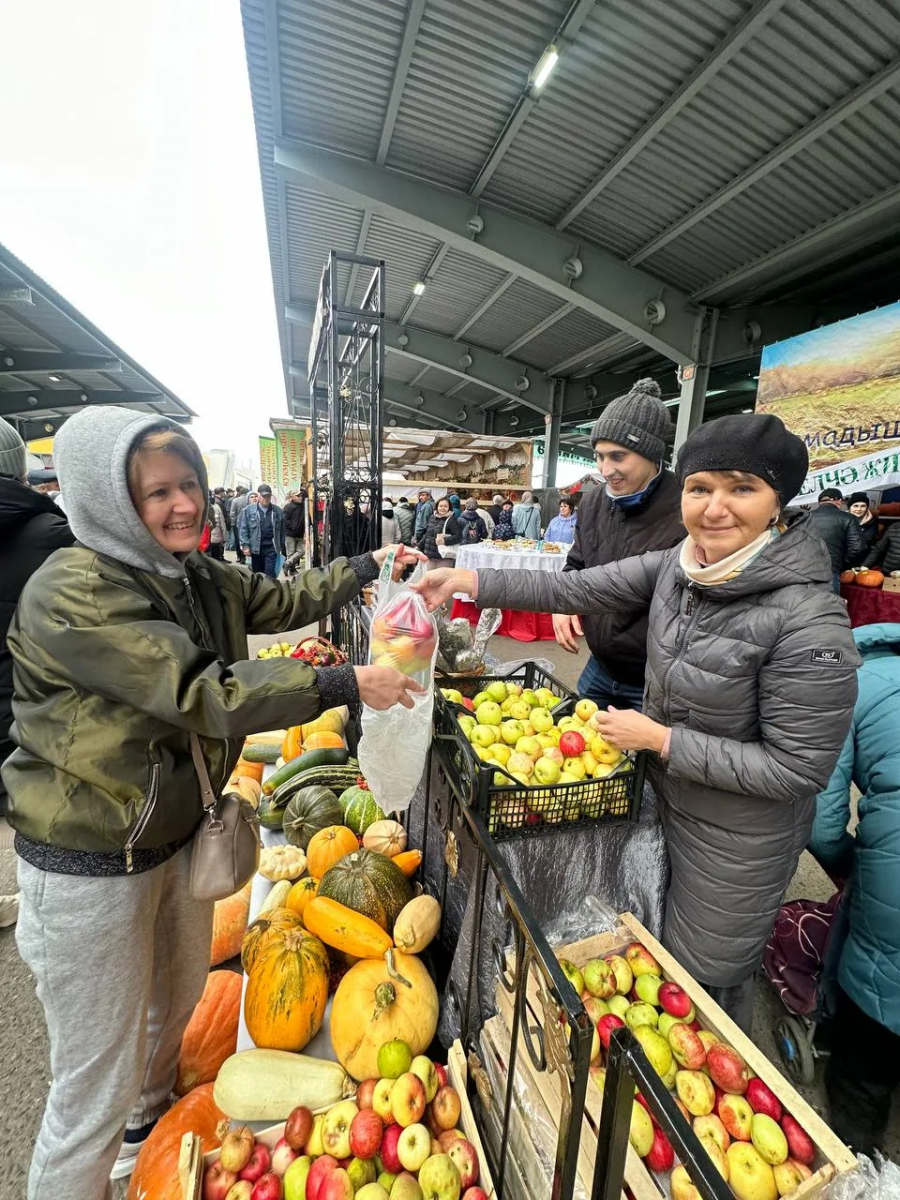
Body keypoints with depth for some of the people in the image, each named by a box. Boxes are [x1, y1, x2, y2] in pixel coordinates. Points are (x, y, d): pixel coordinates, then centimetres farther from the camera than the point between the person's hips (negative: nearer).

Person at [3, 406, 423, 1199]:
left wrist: (369, 566, 1)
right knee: (97, 1085, 11)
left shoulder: (199, 579, 1)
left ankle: (149, 1119, 61)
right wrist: (344, 684, -32)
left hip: (177, 835, 8)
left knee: (181, 993, 31)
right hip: (91, 866, -8)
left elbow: (287, 602, 8)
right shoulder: (70, 594, -24)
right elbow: (202, 693, -33)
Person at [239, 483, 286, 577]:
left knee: (270, 573, -7)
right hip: (255, 547, 1)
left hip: (271, 547, -1)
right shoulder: (248, 510, 1)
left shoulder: (278, 511, 5)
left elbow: (282, 530, 8)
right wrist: (245, 545, -8)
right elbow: (243, 529, -1)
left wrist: (282, 546, 7)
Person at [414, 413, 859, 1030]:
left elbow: (799, 769, -24)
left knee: (705, 979, 20)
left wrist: (658, 738, -24)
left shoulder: (808, 621, -29)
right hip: (665, 797, 7)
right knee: (656, 950, 31)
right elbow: (578, 588, -11)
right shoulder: (677, 564, -10)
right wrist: (467, 580, -16)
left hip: (738, 839, -6)